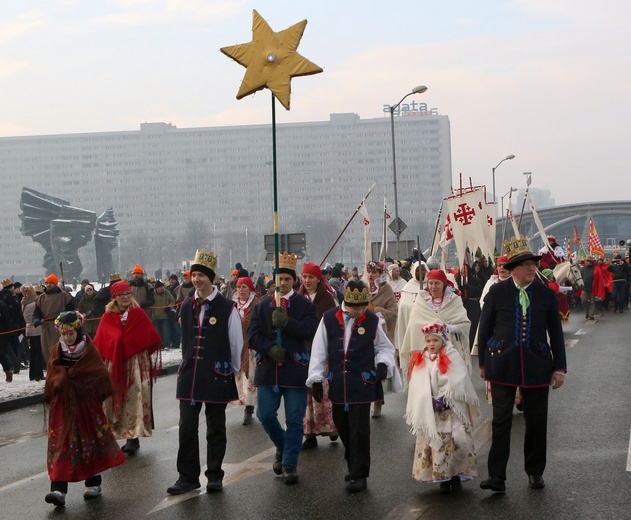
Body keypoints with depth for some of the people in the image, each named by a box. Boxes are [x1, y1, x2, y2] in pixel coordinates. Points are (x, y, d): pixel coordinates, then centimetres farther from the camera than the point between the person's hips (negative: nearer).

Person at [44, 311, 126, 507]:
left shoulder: (89, 349, -2)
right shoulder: (57, 351, 4)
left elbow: (100, 374, -7)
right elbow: (52, 377, 3)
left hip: (86, 403, -1)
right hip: (63, 405, 1)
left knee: (91, 441, 9)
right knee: (61, 444, -5)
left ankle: (93, 482, 24)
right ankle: (58, 489, -10)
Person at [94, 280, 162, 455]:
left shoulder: (139, 314, 3)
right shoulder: (108, 317, 6)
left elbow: (152, 338, 1)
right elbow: (99, 343, 4)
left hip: (136, 363, -2)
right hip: (114, 365, 2)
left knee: (135, 399, -9)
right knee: (116, 399, 3)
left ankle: (133, 438, -9)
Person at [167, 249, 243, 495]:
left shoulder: (227, 308, -7)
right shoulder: (187, 306, 8)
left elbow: (236, 343, 0)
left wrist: (232, 371, 6)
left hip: (217, 376, -4)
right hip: (189, 375, 4)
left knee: (216, 428, 7)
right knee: (187, 426, 2)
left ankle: (215, 476, 16)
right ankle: (188, 476, 10)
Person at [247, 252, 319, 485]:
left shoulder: (305, 305, 3)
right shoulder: (262, 306, 10)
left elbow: (310, 331, -13)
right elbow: (253, 335, 2)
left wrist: (286, 323, -25)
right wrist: (270, 348, -15)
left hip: (295, 368, -2)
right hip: (268, 368, 2)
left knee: (294, 419, 0)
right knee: (265, 415, 2)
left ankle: (290, 463, 10)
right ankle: (282, 447, 30)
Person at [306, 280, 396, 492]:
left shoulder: (372, 321, -1)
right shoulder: (329, 319, -1)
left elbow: (384, 346, 13)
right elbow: (319, 350, 3)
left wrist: (383, 363, -6)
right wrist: (316, 379, 2)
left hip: (362, 385, -2)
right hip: (338, 385, 2)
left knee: (359, 431, -4)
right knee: (343, 428, 11)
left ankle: (359, 474, 5)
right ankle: (354, 466, 29)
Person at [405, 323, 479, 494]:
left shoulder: (452, 357, -2)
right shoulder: (421, 361, 8)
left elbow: (457, 383, -9)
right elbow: (418, 388, 4)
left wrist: (443, 399, -14)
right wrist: (431, 402, -8)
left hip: (451, 410, -3)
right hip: (430, 412, 3)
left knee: (455, 441, -10)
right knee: (435, 443, 1)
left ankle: (456, 475, 1)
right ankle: (443, 479, 7)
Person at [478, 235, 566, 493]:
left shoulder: (546, 294, 4)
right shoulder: (497, 292, 0)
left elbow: (555, 334, 8)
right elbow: (485, 329, 6)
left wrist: (559, 368, 5)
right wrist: (483, 363, 7)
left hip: (536, 365, 2)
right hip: (503, 364, -2)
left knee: (536, 423, 8)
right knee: (501, 422, -4)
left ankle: (535, 472, 24)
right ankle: (497, 477, -1)